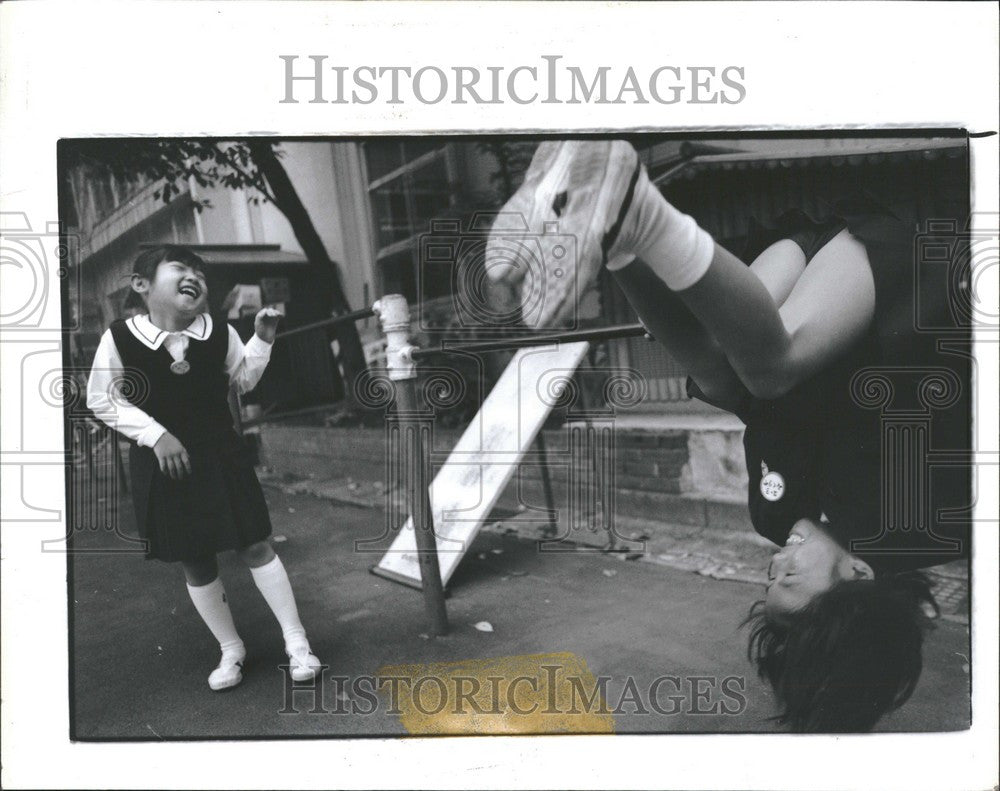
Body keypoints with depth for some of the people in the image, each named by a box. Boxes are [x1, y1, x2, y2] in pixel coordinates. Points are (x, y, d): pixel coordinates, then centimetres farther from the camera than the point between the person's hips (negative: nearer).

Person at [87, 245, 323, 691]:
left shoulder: (220, 334, -6)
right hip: (163, 465, 0)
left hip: (221, 455, 1)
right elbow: (101, 400, -5)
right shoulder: (119, 338, -12)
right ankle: (230, 650, 27)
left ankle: (295, 641, 12)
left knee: (254, 546, 2)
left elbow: (244, 381, 9)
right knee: (195, 564, 9)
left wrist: (262, 338, -7)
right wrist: (155, 435, -15)